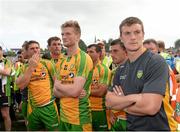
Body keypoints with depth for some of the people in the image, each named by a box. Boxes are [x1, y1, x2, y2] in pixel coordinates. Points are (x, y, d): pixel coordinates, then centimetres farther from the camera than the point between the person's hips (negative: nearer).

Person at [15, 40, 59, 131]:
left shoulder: (47, 64, -4)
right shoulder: (25, 67, 3)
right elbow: (20, 85, -11)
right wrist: (31, 67, -15)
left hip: (49, 106, -3)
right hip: (32, 108, 3)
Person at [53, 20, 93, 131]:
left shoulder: (84, 58, -15)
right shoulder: (63, 61, 9)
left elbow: (75, 91, -23)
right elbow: (56, 92, 6)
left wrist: (58, 85, -4)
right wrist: (70, 90, -13)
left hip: (79, 118, -7)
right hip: (63, 117, 7)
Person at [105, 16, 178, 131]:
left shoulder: (157, 62, -18)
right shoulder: (121, 69, 3)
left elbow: (150, 106, -28)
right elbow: (109, 101, -3)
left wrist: (121, 103, -10)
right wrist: (132, 98, -21)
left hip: (158, 127, -6)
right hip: (131, 127, 6)